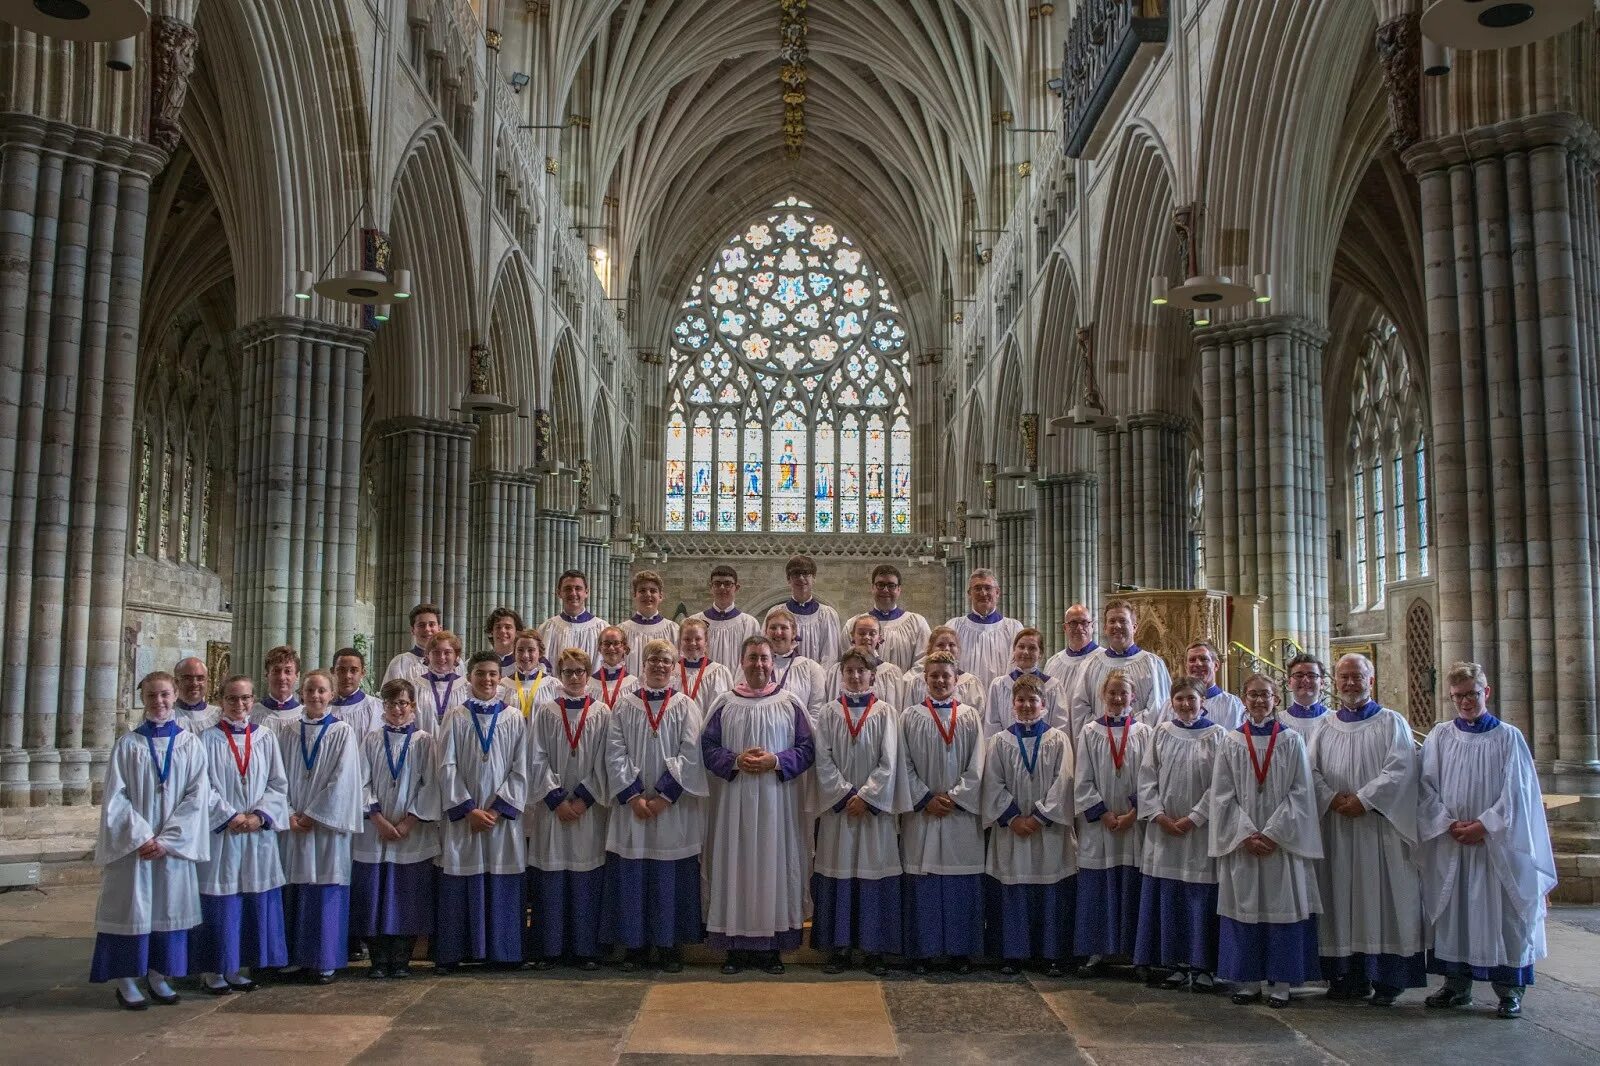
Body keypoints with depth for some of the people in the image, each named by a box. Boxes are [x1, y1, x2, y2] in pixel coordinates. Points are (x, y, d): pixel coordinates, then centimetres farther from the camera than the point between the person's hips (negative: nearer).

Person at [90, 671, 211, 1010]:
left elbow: (198, 795, -2)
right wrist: (141, 837, -13)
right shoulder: (127, 744, 0)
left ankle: (158, 976, 16)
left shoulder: (190, 744, 2)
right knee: (132, 905, 1)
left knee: (170, 905, 5)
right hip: (133, 842, -1)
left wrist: (167, 839, -11)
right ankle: (126, 982, 9)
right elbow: (115, 797, -4)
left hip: (175, 844, 1)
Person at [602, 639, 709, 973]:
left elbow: (690, 755, -5)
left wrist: (664, 796, -13)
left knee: (672, 878, 2)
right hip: (632, 805, 1)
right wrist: (634, 796, -10)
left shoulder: (685, 706, 3)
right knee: (632, 876, 3)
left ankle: (671, 945, 12)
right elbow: (615, 754, 0)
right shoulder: (625, 706, 5)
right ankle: (635, 944, 14)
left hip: (674, 807, -1)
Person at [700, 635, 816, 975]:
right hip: (734, 800, 0)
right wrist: (735, 761, -14)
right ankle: (735, 944, 10)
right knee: (736, 867, 2)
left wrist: (776, 761, -14)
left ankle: (771, 945, 11)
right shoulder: (725, 703, 5)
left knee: (774, 865, 2)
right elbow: (707, 746, 3)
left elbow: (807, 748, 2)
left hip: (777, 801, 0)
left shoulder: (790, 703, 4)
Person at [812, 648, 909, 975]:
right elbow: (823, 760, -1)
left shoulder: (886, 712, 3)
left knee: (874, 874, 0)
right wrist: (846, 795, -10)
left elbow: (889, 762, -3)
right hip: (837, 806, 1)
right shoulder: (828, 712, 5)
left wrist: (865, 797, -11)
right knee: (838, 875, 1)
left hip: (875, 808, -1)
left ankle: (873, 949, 7)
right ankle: (839, 947, 8)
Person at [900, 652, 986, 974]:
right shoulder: (910, 716, 4)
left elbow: (976, 767, 2)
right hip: (921, 813, -1)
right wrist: (926, 799, -9)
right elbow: (904, 765, 0)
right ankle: (922, 950, 9)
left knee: (962, 884, 2)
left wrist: (953, 797, -9)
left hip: (962, 814, 1)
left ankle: (960, 950, 11)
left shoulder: (970, 717, 7)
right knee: (922, 883, 1)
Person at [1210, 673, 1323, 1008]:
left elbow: (1300, 792, -3)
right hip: (1241, 842, 1)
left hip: (1282, 840, -1)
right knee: (1244, 905, 4)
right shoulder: (1232, 742, 5)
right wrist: (1246, 834, -9)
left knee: (1281, 905, 0)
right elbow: (1222, 794, 1)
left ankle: (1280, 983, 9)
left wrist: (1273, 833, -11)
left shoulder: (1291, 740, 2)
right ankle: (1247, 981, 12)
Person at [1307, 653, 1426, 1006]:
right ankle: (1349, 974, 10)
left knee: (1383, 900, -3)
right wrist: (1333, 799, -11)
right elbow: (1310, 770, 6)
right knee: (1342, 901, 4)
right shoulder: (1326, 729, 14)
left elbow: (1400, 769, -9)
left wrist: (1363, 799, -15)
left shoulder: (1391, 722, 4)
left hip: (1379, 826, -3)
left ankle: (1387, 979, 2)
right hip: (1337, 830, 4)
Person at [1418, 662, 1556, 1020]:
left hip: (1497, 842, -2)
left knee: (1501, 913, -1)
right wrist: (1450, 824, -11)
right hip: (1449, 843, 2)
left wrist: (1485, 825, -13)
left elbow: (1516, 792, -4)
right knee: (1452, 913, 5)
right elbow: (1427, 787, 1)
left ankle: (1508, 988, 9)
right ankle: (1457, 984, 14)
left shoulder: (1508, 737, 1)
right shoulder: (1439, 737, 6)